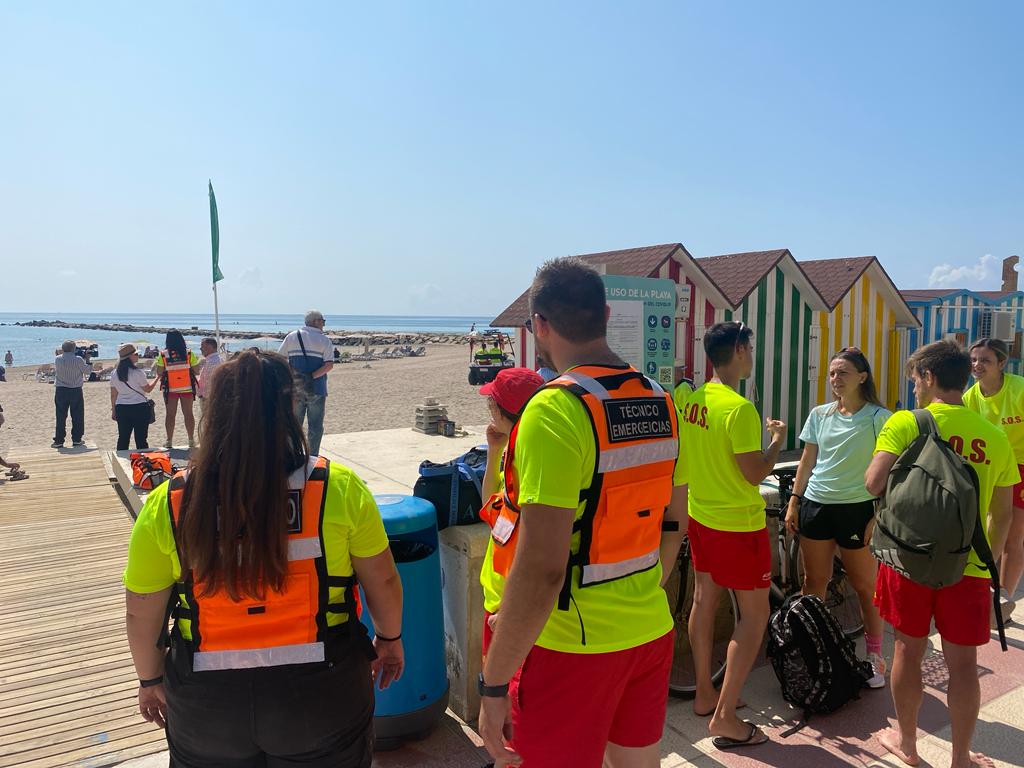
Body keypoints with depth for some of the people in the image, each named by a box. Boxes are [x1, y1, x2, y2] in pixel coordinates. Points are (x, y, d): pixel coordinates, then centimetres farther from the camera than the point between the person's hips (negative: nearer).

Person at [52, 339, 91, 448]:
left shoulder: (57, 359, -3)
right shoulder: (78, 360, -10)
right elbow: (86, 371, 1)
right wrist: (87, 361, 16)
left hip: (60, 391, 2)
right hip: (76, 391, -2)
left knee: (61, 416, 7)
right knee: (77, 416, 8)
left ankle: (59, 441, 8)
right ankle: (77, 439, 11)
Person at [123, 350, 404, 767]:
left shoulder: (167, 505, -11)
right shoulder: (339, 488, -15)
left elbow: (141, 613, -1)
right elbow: (382, 582, -5)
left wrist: (150, 679, 16)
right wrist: (390, 639, 13)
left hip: (208, 712, 2)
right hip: (320, 697, -1)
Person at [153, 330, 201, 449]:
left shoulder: (163, 355, -7)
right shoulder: (189, 353, -6)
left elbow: (159, 373, -7)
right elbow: (197, 371, -4)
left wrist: (155, 366, 14)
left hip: (170, 389, -1)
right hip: (187, 388, 1)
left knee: (170, 414, 7)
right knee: (188, 413, 8)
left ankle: (169, 441, 11)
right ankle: (191, 440, 12)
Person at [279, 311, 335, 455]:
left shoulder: (291, 337, 6)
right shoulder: (324, 340, -2)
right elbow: (329, 364, -15)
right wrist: (312, 376, -14)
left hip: (294, 389, 3)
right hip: (316, 389, -3)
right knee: (315, 426, 6)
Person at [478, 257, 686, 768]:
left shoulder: (555, 410, -22)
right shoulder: (660, 402, 2)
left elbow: (541, 568, -26)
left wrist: (493, 684, -17)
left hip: (574, 646, -7)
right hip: (652, 630, 7)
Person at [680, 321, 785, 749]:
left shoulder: (692, 401, 1)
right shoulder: (740, 409, -23)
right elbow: (755, 473, -19)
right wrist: (778, 440, -4)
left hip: (700, 517, 8)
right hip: (738, 523, -8)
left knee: (704, 601, 17)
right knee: (754, 615, 4)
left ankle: (705, 695, 31)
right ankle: (724, 717, 7)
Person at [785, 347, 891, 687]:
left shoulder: (879, 417, -6)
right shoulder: (819, 415, 6)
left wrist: (878, 516, -10)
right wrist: (794, 502, 7)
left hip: (857, 508, -3)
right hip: (816, 505, 4)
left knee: (865, 586, 6)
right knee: (814, 581, 11)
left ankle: (874, 655, 22)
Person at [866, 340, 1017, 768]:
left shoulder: (905, 423, -11)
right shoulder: (994, 436, 1)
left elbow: (874, 484, -20)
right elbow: (1002, 514, 8)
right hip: (968, 567, 2)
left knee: (908, 650, 14)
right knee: (962, 663, 13)